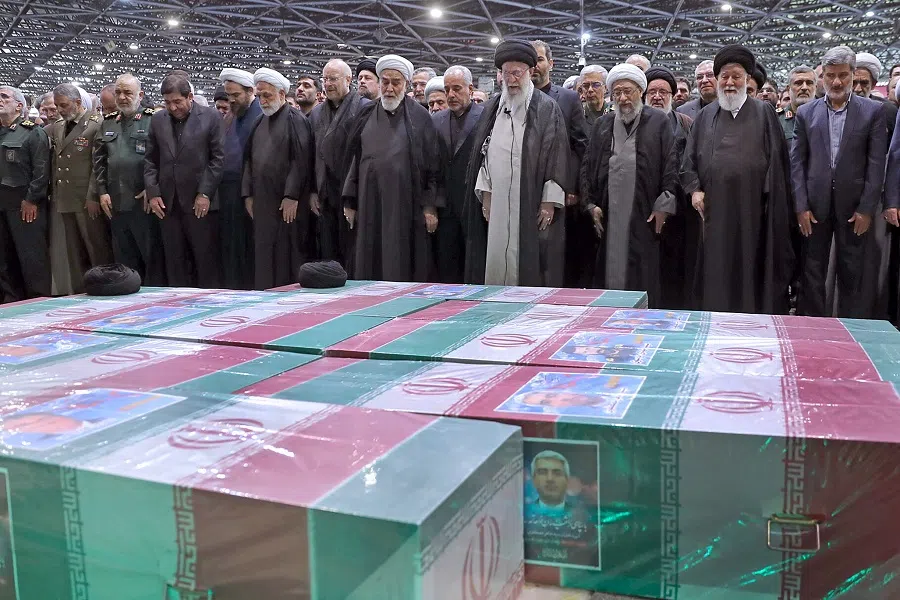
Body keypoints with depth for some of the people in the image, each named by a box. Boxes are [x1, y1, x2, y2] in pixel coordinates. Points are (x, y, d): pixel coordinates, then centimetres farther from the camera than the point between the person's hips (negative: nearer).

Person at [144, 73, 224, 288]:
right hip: (168, 204, 4)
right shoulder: (157, 120, 13)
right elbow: (150, 160, 14)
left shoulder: (211, 117, 0)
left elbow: (218, 158, -4)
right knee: (175, 263, 6)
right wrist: (153, 193, 2)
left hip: (200, 204, -4)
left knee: (207, 262, 0)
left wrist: (205, 193, -9)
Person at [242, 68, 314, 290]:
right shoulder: (260, 123, 16)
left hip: (287, 203, -6)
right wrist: (248, 194, 8)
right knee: (264, 255, 7)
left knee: (287, 254, -3)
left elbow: (300, 160, -12)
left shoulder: (295, 120, -5)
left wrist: (291, 196, -17)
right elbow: (249, 160, 17)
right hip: (261, 202, 7)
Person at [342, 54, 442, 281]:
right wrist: (350, 202, 8)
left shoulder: (420, 116, 3)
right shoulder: (368, 115, 12)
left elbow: (433, 163, 0)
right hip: (370, 203, 3)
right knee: (370, 266, 4)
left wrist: (430, 205, -7)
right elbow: (356, 159, 13)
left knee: (403, 268, -2)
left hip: (406, 204, -3)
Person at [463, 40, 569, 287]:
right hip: (497, 202, 4)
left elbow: (556, 155, -4)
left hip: (531, 206, -4)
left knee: (529, 265, -3)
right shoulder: (492, 108, 13)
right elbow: (483, 153, 14)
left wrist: (549, 202, -10)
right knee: (496, 262, 4)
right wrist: (485, 194, 6)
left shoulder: (547, 109, 1)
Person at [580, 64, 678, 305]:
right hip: (609, 217, 3)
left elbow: (670, 166, 0)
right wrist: (591, 204, 6)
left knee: (644, 276, -2)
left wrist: (664, 205, -7)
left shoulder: (659, 122, 5)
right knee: (609, 273, 3)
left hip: (645, 217, -3)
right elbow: (587, 167, 15)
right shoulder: (603, 126, 16)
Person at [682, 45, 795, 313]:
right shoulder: (706, 116, 13)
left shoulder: (763, 113, 7)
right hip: (715, 208, 2)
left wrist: (773, 204, -7)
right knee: (717, 272, 3)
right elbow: (690, 158, 13)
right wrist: (694, 189, -4)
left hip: (752, 209, -1)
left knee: (751, 269, 1)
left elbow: (776, 158, 2)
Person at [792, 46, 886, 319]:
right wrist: (800, 206, -5)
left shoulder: (873, 111, 2)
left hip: (854, 206, -1)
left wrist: (867, 209, -7)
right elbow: (796, 161, 3)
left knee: (853, 274, 4)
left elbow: (876, 163, -1)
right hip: (815, 205, 1)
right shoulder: (806, 112, 6)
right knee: (812, 272, 6)